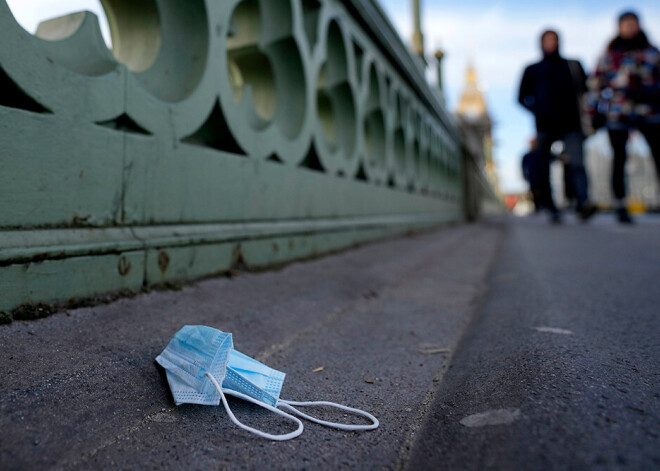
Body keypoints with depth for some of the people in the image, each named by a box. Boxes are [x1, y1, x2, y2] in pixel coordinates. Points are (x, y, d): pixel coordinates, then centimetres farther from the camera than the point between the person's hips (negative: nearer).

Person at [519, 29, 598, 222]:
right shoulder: (532, 70, 20)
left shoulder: (572, 66, 20)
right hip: (545, 126, 1)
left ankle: (583, 203, -27)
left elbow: (587, 89, 18)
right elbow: (522, 97, 16)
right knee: (543, 168, -3)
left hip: (571, 125, 0)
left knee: (576, 164, -16)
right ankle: (551, 208, 2)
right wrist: (537, 110, 0)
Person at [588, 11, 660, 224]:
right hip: (617, 114, -2)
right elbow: (596, 83, 5)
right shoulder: (609, 53, 7)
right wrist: (595, 112, 0)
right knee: (619, 159, 1)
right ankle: (620, 206, 9)